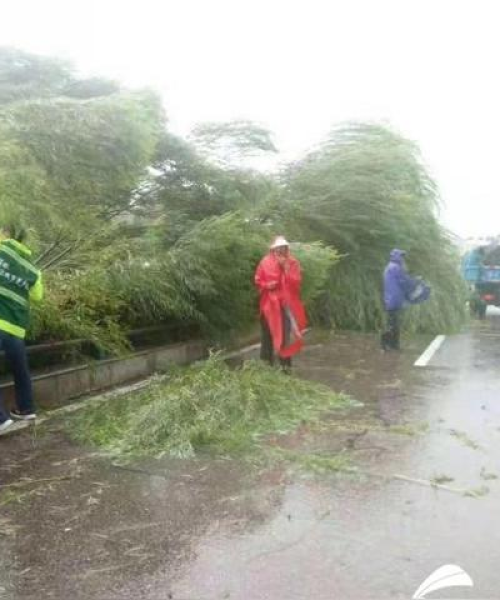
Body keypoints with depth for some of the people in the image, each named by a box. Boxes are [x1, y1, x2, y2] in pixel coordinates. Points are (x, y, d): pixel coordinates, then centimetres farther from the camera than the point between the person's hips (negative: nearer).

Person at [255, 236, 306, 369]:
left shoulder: (293, 263, 3)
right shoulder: (265, 262, 1)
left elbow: (296, 281, -6)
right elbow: (258, 280, 4)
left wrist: (286, 267, -13)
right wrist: (267, 285, -15)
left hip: (287, 303, 0)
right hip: (270, 303, 0)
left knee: (287, 333, -4)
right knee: (268, 334, 2)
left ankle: (285, 364, 4)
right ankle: (267, 363, 13)